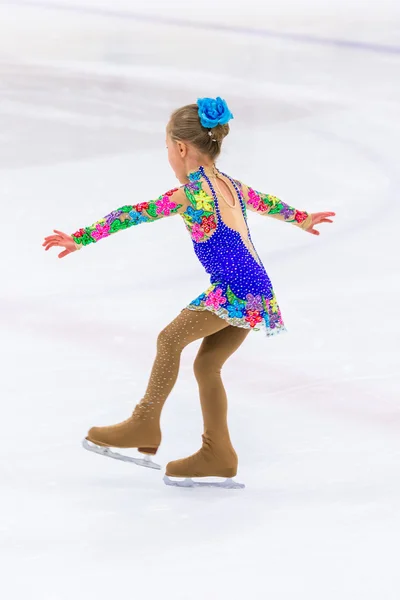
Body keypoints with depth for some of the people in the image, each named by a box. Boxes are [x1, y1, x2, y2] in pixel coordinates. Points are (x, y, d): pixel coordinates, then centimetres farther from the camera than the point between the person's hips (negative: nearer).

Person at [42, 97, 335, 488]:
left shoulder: (190, 193, -9)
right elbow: (265, 202, 36)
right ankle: (217, 456, 15)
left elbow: (135, 215, -12)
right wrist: (301, 218, 56)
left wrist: (81, 238, -10)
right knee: (207, 364, 13)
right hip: (257, 294, 9)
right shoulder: (228, 185, 17)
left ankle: (144, 427, -9)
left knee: (171, 337, -10)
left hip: (234, 292, -9)